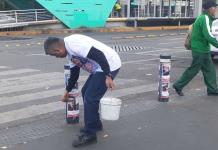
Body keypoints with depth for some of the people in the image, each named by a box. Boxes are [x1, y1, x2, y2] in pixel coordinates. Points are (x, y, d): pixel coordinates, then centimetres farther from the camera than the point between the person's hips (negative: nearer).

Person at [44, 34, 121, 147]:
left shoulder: (74, 44, -21)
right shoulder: (69, 52, 12)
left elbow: (99, 56, -27)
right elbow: (74, 73, 24)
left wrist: (108, 77, -28)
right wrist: (67, 92, 34)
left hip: (109, 66, -11)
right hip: (100, 68, 11)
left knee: (90, 98, -8)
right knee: (86, 92, 19)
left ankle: (89, 134, 4)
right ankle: (95, 124, 32)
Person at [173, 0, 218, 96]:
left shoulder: (201, 18, 14)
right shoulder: (205, 18, -17)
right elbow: (208, 35, -26)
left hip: (203, 50, 10)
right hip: (200, 50, -10)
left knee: (210, 70, 12)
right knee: (193, 69, -1)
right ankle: (178, 86, 9)